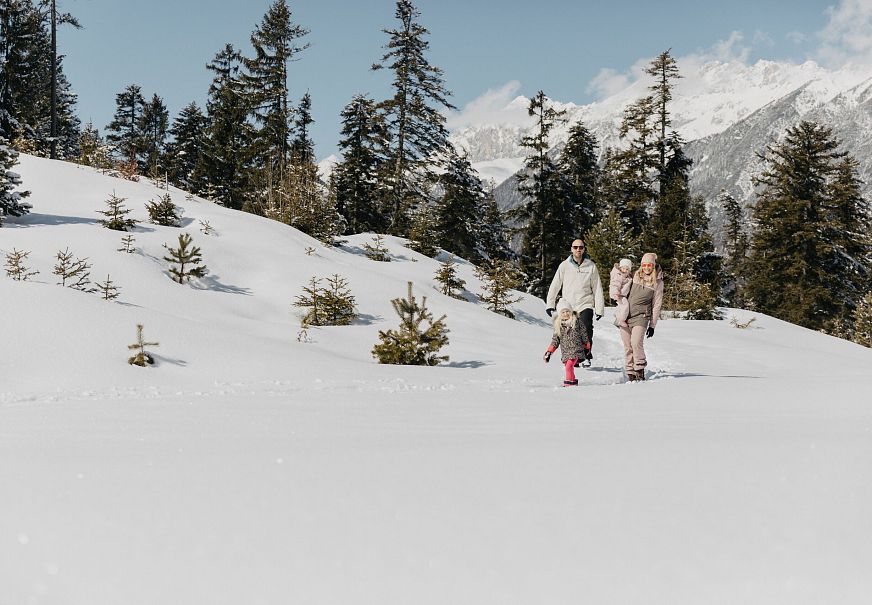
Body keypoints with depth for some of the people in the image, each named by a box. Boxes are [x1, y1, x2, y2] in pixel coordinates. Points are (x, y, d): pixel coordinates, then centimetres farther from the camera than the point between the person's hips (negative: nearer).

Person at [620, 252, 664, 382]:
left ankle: (640, 371, -9)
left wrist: (652, 325, 0)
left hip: (641, 316, -4)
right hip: (626, 314, 4)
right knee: (627, 346, 0)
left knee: (636, 342, -22)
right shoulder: (636, 276, 11)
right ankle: (630, 373, 6)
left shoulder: (657, 282, 1)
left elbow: (657, 304, 2)